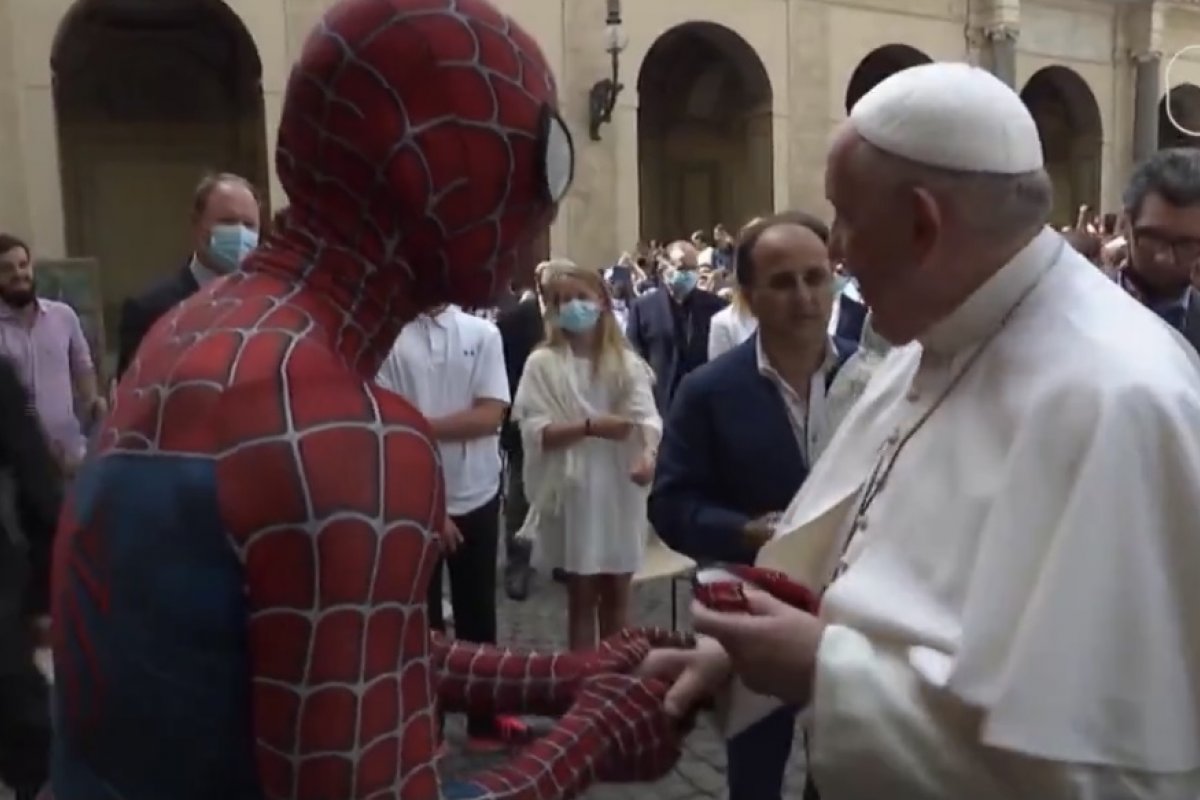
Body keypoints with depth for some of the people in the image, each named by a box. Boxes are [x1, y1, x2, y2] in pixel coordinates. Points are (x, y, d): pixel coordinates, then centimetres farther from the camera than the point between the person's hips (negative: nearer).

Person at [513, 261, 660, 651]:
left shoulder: (626, 363, 3)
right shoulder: (542, 363, -3)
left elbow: (647, 417, -11)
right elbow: (535, 433, -10)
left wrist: (647, 454, -32)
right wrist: (590, 426, -23)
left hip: (619, 490, 2)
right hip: (573, 492, -2)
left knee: (616, 593, 14)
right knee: (582, 595, 9)